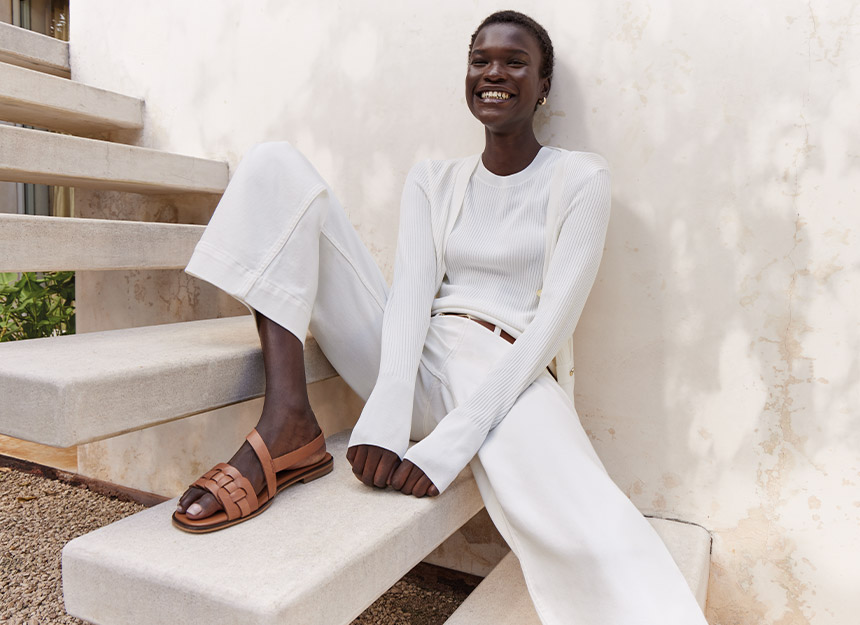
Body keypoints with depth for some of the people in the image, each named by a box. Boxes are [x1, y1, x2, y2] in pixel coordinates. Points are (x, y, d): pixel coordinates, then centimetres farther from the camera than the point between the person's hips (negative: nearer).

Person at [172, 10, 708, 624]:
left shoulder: (580, 177, 4)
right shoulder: (433, 181, 16)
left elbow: (552, 322, -8)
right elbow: (411, 289, -2)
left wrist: (447, 445, -19)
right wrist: (386, 419, -21)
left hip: (508, 381, -4)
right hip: (416, 365, 5)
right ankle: (288, 428, -19)